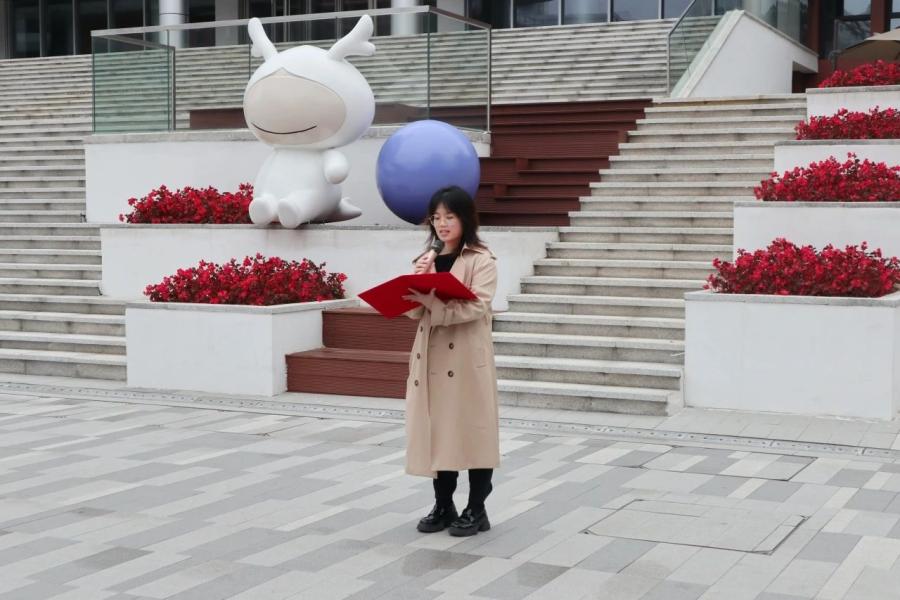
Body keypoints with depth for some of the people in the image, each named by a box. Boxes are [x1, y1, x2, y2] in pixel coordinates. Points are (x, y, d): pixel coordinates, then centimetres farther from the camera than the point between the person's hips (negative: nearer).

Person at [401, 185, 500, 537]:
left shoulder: (481, 260, -4)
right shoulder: (426, 260, 13)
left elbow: (477, 307, -18)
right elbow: (413, 312, 9)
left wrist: (432, 300, -26)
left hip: (468, 357, -5)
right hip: (432, 356, 5)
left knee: (472, 429, 0)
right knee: (436, 430, 9)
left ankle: (476, 510, 11)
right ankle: (443, 506, 21)